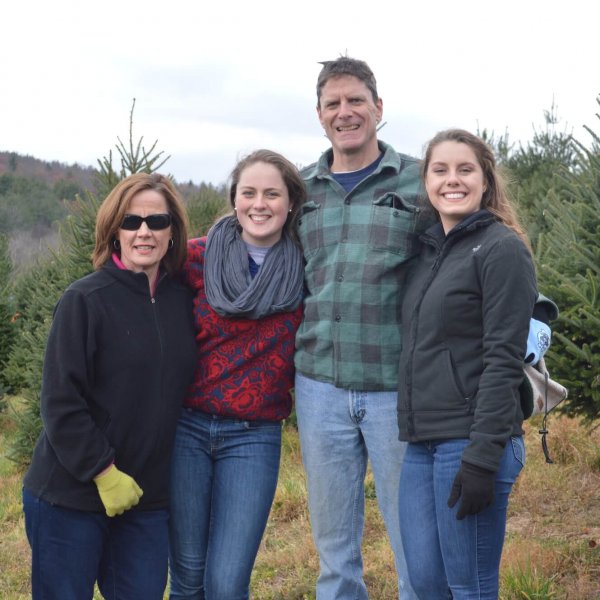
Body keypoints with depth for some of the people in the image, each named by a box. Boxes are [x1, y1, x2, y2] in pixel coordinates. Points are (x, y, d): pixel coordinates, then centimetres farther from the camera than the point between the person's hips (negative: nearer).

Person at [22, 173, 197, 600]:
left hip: (147, 498, 5)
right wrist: (104, 472, -15)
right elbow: (60, 401, -13)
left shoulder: (184, 300, 6)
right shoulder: (86, 300, -10)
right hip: (69, 499, -4)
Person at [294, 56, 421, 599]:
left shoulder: (417, 181, 0)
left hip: (398, 386, -3)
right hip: (320, 386, 3)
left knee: (414, 540, 5)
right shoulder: (300, 189, 10)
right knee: (333, 543, 13)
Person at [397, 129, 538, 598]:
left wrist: (482, 457, -20)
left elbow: (503, 361, -15)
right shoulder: (429, 250, 14)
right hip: (422, 444, 8)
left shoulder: (502, 249, -8)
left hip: (472, 441, -7)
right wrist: (415, 434, 15)